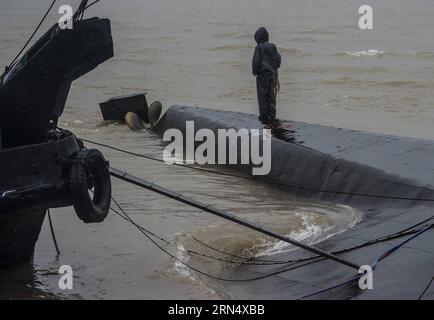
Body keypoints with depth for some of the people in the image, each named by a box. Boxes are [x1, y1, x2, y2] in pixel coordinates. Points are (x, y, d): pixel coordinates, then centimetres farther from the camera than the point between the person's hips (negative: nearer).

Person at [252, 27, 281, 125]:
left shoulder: (259, 48, -12)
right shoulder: (273, 47, 4)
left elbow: (256, 62, -15)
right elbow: (278, 59, 5)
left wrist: (255, 72, 0)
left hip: (262, 75, -5)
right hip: (273, 74, 5)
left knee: (262, 97, 2)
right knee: (271, 96, 11)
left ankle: (264, 117, 2)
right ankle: (272, 116, 11)